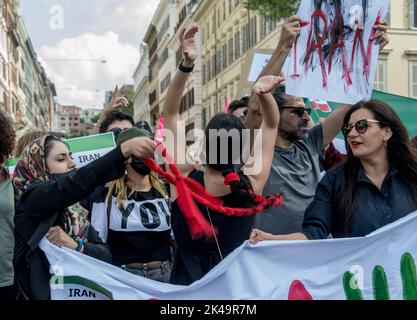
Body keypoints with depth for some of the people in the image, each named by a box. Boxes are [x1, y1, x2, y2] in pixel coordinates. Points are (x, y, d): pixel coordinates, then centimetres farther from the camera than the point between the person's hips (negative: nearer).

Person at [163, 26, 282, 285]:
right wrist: (264, 96, -25)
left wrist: (187, 65, -21)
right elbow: (271, 125, -7)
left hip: (186, 282, -1)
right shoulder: (251, 184, -17)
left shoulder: (185, 179, -20)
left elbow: (170, 114, -12)